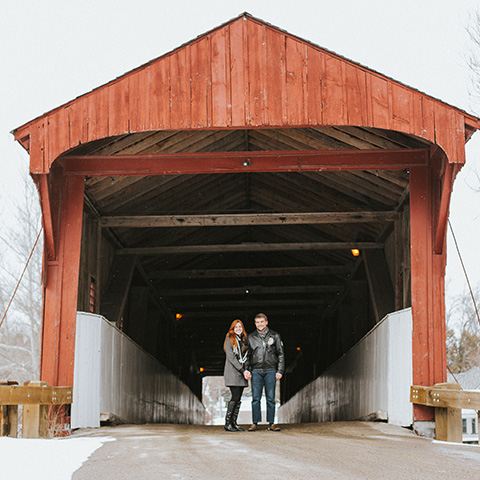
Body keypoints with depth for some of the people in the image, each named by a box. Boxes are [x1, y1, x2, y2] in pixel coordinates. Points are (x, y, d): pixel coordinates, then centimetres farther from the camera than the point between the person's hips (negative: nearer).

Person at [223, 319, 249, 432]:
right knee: (235, 397, -13)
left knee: (238, 398, 3)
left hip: (241, 372, 6)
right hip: (232, 372, -6)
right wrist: (242, 369, -14)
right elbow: (230, 356, -10)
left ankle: (234, 422, 7)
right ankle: (227, 423, -8)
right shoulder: (229, 339, -3)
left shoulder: (244, 339, 16)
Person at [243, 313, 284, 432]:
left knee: (271, 398, 0)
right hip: (256, 371, 1)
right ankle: (255, 423, 3)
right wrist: (246, 369, 1)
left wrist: (280, 371, 0)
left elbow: (280, 354, 8)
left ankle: (271, 423, 5)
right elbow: (247, 354, 13)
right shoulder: (251, 337, 10)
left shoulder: (274, 336, 7)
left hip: (270, 371, -1)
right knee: (255, 398, -1)